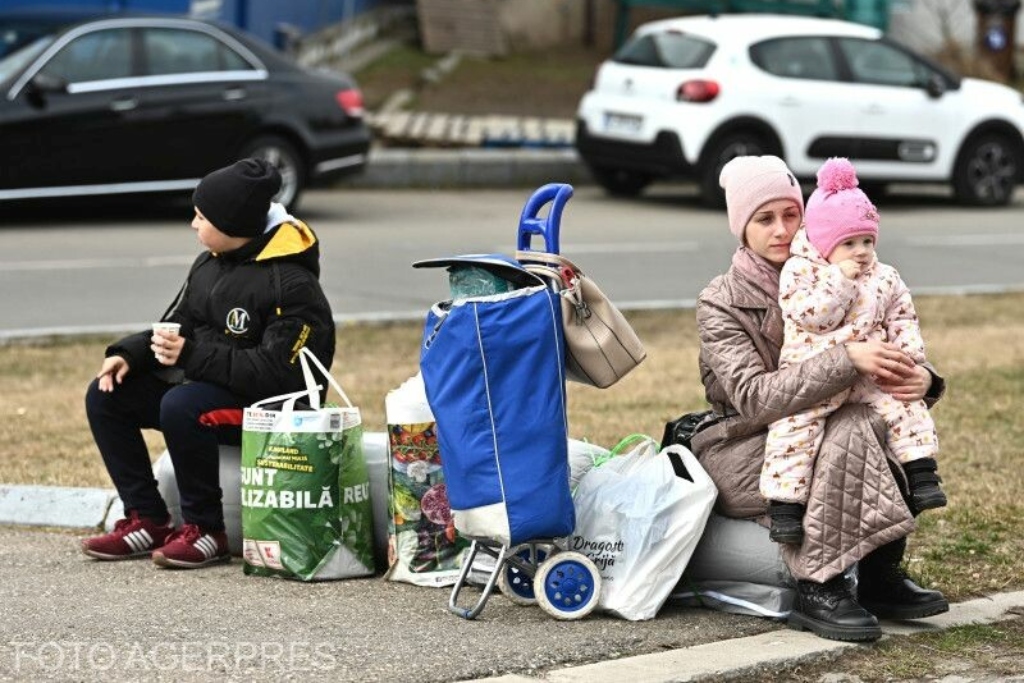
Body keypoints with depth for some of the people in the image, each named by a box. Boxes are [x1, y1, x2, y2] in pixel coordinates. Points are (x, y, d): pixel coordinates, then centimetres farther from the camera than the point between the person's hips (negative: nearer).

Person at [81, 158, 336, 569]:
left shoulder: (292, 284, -19)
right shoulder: (209, 265, 9)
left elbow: (276, 373, -26)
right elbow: (176, 327, 15)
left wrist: (192, 355, -28)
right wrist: (129, 354, -5)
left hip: (266, 405, -9)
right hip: (203, 383, 9)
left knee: (181, 406, -35)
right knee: (105, 396, -1)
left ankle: (206, 531, -19)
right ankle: (147, 521, -1)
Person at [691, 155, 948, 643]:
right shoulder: (720, 303, -11)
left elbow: (881, 355, 6)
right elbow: (754, 398, -26)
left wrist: (918, 379, -19)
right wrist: (848, 360, -35)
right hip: (740, 453, -5)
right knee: (852, 431, -31)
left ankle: (880, 576, -16)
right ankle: (817, 590, -27)